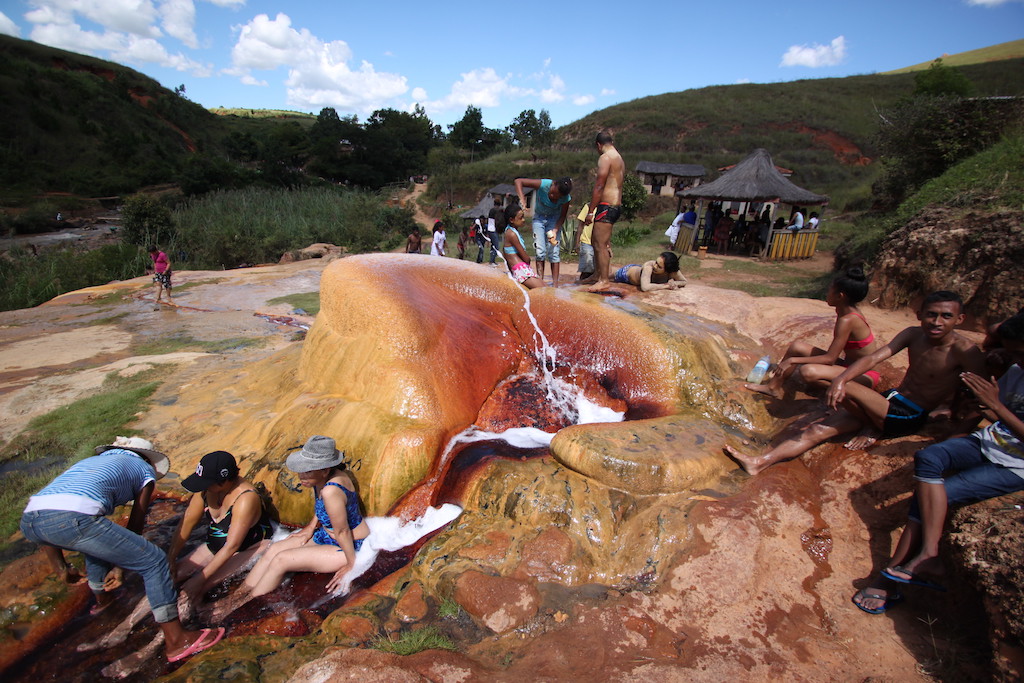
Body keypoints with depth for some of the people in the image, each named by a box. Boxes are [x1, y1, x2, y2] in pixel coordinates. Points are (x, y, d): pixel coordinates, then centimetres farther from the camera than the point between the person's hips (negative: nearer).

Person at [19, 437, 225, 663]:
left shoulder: (90, 461, 37)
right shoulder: (144, 469, 24)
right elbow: (135, 525, 20)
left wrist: (60, 567, 37)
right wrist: (119, 566, 29)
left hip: (28, 520, 8)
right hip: (73, 517, -8)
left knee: (97, 538, 39)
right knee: (154, 561, 4)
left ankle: (102, 598, 59)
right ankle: (176, 641, 7)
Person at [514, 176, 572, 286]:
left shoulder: (566, 199, -26)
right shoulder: (543, 185, -30)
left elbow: (562, 216, -11)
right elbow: (518, 181, -27)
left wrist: (555, 230, -27)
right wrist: (521, 199, -39)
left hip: (554, 219, 0)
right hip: (539, 217, 0)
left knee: (554, 250, -9)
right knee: (539, 250, -7)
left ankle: (555, 283, -6)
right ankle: (540, 280, -2)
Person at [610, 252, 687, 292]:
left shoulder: (672, 271, -33)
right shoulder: (648, 267, -47)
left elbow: (684, 282, -16)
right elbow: (645, 287, -59)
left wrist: (674, 283, -38)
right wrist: (666, 285, -50)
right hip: (626, 272, -4)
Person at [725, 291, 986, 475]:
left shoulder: (964, 351, -15)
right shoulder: (913, 335, 0)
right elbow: (873, 358, -11)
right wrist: (840, 377, -28)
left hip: (909, 418, -6)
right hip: (889, 401, 6)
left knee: (846, 389, -27)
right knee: (820, 428, -7)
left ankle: (872, 429, 3)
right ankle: (759, 462, -11)